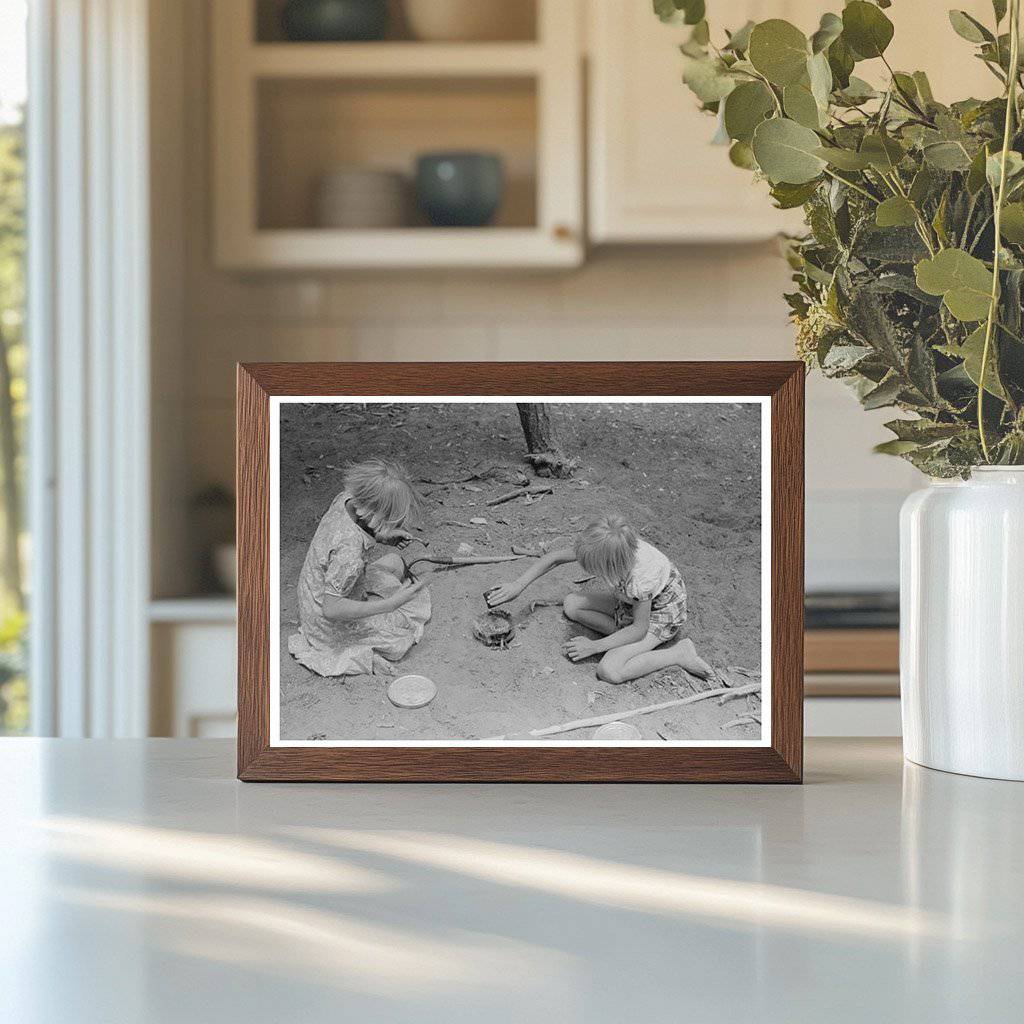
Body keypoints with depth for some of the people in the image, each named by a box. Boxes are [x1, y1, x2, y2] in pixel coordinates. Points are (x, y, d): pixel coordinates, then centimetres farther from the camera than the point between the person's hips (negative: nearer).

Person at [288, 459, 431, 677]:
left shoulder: (345, 500, -16)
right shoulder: (349, 550, -41)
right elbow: (332, 609, -36)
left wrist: (384, 537, -4)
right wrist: (390, 604, -34)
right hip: (331, 626, -8)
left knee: (395, 562, 21)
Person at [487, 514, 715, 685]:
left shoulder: (640, 579, -41)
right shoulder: (598, 548, -25)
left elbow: (639, 629, -26)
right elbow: (555, 558, -9)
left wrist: (594, 647, -23)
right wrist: (519, 585, -16)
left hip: (663, 611, -8)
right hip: (629, 600, 8)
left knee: (610, 671, -23)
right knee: (571, 605, 0)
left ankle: (680, 653, -10)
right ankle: (625, 635, -3)